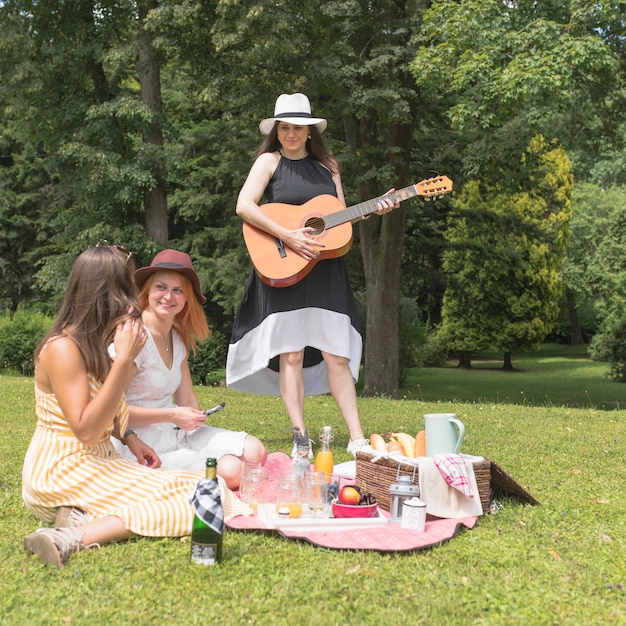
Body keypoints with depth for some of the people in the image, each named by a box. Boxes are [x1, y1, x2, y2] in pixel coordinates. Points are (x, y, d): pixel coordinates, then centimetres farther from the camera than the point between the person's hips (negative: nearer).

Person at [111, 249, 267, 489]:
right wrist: (172, 415, -17)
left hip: (177, 432, 8)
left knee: (255, 453, -8)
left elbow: (187, 400, 11)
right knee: (230, 471, -23)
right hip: (142, 445, -8)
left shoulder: (178, 338, 9)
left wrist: (194, 416, -10)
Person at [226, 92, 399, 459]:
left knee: (337, 354, 2)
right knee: (291, 353, -2)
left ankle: (357, 439, 5)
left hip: (325, 271, 4)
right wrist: (288, 236, -20)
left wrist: (374, 209, -1)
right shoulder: (270, 160, 1)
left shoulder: (327, 166, 14)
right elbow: (244, 206, -13)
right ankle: (301, 439, 5)